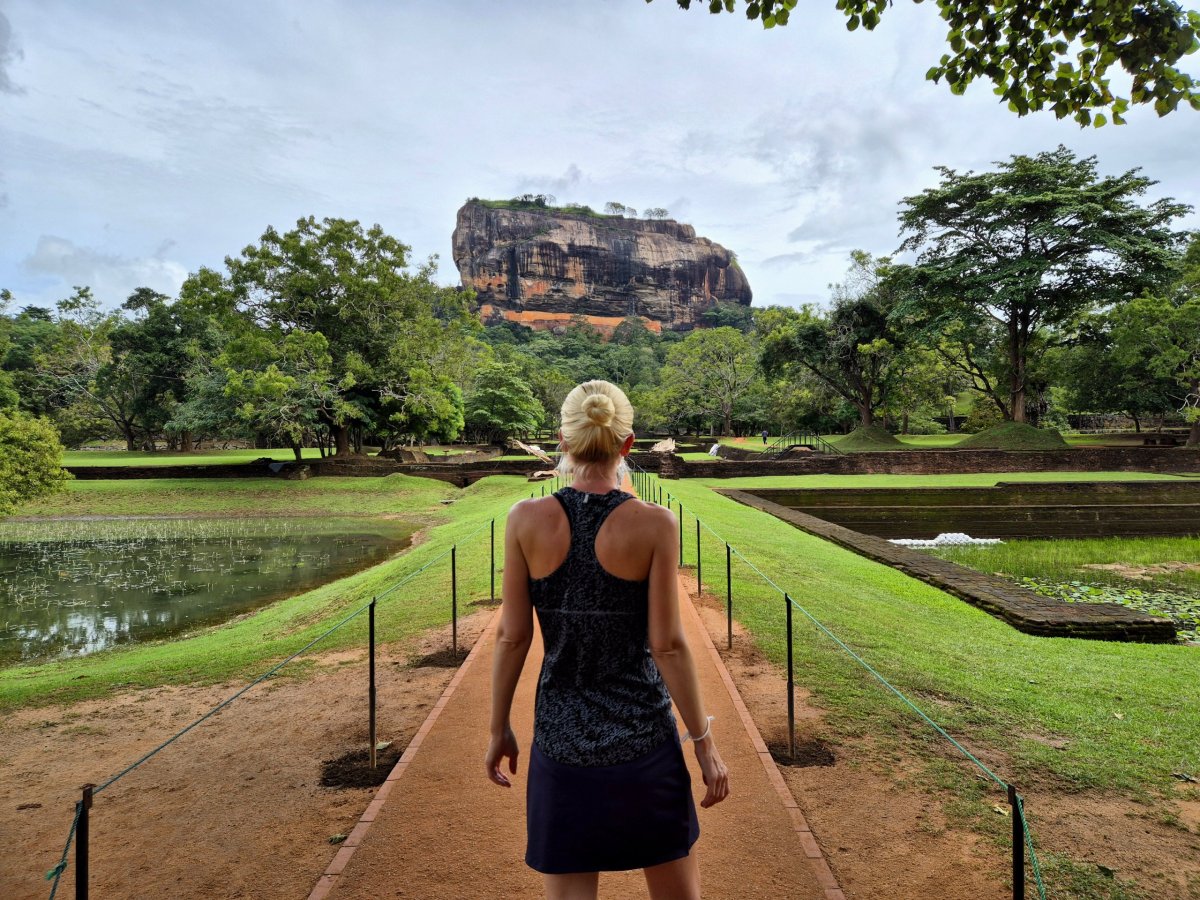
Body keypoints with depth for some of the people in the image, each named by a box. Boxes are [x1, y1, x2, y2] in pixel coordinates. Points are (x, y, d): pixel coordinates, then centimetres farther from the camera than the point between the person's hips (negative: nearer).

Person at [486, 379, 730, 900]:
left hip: (561, 738, 2)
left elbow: (511, 637, -4)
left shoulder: (525, 520, -9)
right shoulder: (655, 524, -14)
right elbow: (668, 646, -12)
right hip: (643, 736, -1)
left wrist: (499, 729, 9)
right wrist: (705, 743, -1)